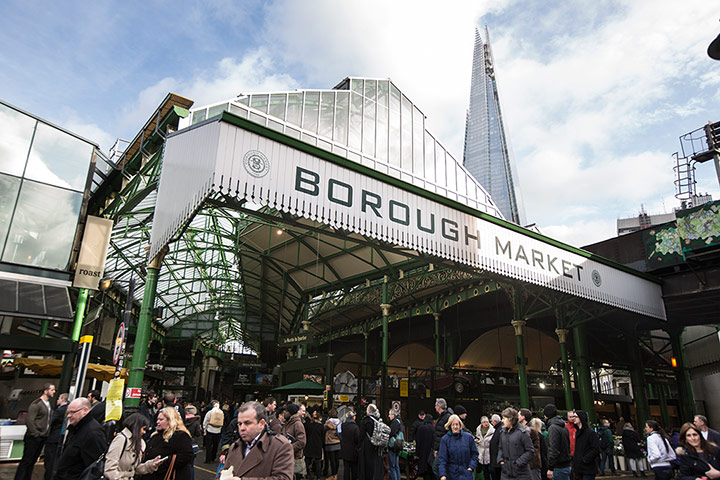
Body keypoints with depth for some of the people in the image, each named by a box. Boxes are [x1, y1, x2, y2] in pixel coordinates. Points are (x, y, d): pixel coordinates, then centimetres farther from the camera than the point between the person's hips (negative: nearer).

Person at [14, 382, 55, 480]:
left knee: (33, 461, 13)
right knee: (26, 460, -3)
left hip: (43, 438, 8)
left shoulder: (49, 404, 12)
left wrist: (46, 434, 10)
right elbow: (29, 420, -17)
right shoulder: (36, 404, -13)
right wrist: (35, 434, -15)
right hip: (34, 438, -8)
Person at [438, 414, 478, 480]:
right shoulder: (445, 439, -4)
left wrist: (471, 467, -5)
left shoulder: (469, 437, 0)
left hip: (466, 474, 0)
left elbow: (474, 454, 8)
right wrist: (442, 475, -16)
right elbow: (442, 458, -7)